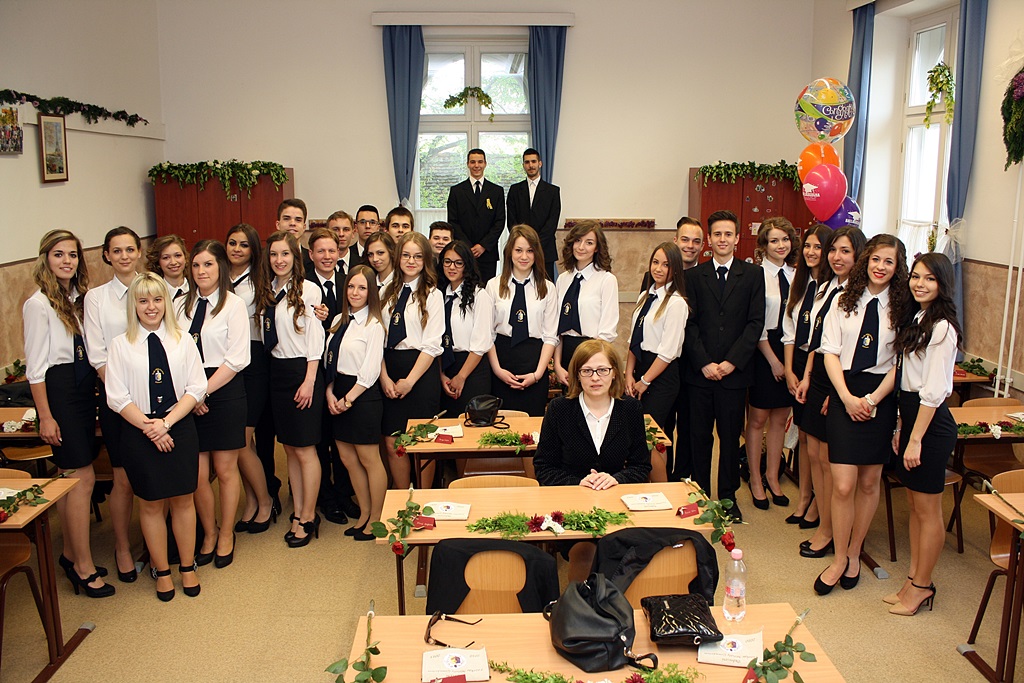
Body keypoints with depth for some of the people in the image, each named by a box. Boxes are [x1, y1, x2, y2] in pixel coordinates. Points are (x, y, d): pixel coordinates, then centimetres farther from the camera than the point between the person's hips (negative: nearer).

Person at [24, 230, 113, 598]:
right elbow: (35, 366, -11)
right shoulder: (39, 304, -11)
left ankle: (70, 554, 25)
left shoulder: (78, 298, 10)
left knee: (70, 476, 14)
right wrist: (45, 416, -12)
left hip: (84, 386, 7)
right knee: (83, 477, -5)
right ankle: (84, 567, 5)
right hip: (59, 389, -7)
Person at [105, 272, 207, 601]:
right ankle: (162, 571, 23)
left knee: (183, 500, 8)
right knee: (151, 503, 8)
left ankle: (187, 567, 23)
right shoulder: (121, 344, 0)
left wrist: (167, 422, -13)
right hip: (139, 433, 0)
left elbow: (196, 388, -2)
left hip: (180, 429, 1)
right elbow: (117, 396, -4)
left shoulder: (183, 340, 2)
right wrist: (148, 427, -14)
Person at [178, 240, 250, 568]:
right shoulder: (181, 305, 9)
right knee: (197, 473, 5)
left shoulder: (234, 304, -4)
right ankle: (209, 534, 26)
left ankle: (226, 535, 25)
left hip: (224, 391, -3)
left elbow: (237, 359, -10)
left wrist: (204, 390, -12)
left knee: (225, 469, 6)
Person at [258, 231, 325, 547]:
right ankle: (298, 512, 22)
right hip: (277, 372, 7)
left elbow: (314, 338, -10)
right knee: (289, 448, 12)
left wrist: (309, 381, -13)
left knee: (304, 449, -1)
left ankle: (308, 517, 12)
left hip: (302, 370, -6)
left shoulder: (308, 289, -10)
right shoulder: (267, 291, 9)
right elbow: (267, 337, 10)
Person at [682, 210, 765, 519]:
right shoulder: (693, 276, 7)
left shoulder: (753, 275, 5)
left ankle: (728, 496, 21)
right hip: (699, 371, 1)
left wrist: (732, 361, -11)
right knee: (699, 436, 6)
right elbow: (689, 323, 1)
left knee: (731, 436, 7)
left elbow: (755, 323, -2)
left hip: (735, 370, 0)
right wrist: (704, 362, -9)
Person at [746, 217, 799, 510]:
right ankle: (755, 480, 20)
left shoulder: (796, 275, 7)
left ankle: (772, 476, 28)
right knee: (758, 418, 5)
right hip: (763, 351, -5)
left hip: (791, 350, 5)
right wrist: (773, 359, -10)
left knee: (780, 418, 13)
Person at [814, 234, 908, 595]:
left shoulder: (902, 307, 1)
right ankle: (839, 558, 12)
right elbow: (830, 352, 1)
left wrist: (873, 399, -12)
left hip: (880, 398, 0)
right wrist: (847, 397, -10)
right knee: (843, 484, -4)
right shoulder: (844, 301, 4)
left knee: (869, 482, 10)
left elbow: (900, 362, -1)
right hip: (844, 393, 0)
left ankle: (854, 553, 27)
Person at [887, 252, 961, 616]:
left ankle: (921, 586, 15)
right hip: (911, 414, 9)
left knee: (927, 509, 3)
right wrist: (900, 427, 14)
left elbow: (933, 391, -19)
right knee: (914, 505, 15)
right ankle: (914, 579, 26)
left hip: (931, 423, -9)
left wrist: (915, 438, -19)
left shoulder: (942, 327, -17)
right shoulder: (916, 319, 12)